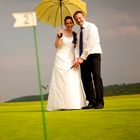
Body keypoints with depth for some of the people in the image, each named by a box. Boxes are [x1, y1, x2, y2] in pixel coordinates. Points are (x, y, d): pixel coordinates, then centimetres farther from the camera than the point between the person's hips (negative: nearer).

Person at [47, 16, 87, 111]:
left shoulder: (75, 34, 12)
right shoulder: (61, 32, -2)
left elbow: (76, 48, 14)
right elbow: (57, 46, -12)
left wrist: (76, 58, 0)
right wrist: (59, 37, -28)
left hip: (71, 60, 4)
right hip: (61, 60, -4)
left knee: (73, 81, -2)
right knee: (61, 81, -7)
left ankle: (73, 103, 2)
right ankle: (62, 104, -7)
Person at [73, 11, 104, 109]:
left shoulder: (91, 27, -4)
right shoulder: (79, 32, 18)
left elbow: (90, 44, -14)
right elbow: (78, 46, 10)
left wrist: (82, 58, -19)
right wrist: (77, 58, -9)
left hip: (93, 54, -7)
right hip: (83, 57, 7)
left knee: (96, 77, -10)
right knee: (86, 79, 0)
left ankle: (100, 102, -9)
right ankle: (91, 102, 3)